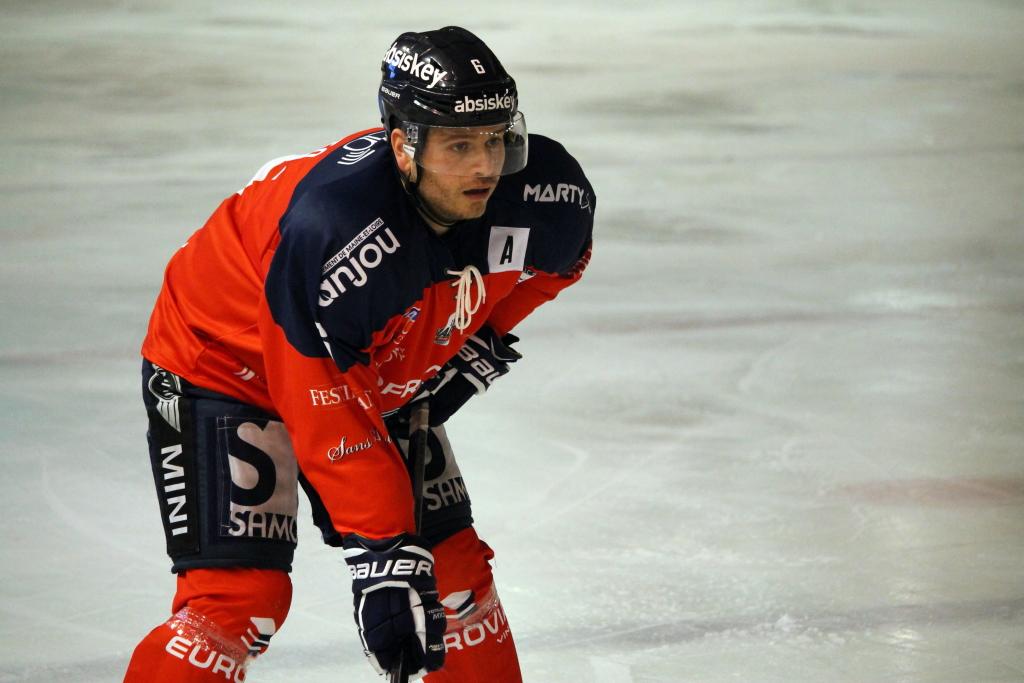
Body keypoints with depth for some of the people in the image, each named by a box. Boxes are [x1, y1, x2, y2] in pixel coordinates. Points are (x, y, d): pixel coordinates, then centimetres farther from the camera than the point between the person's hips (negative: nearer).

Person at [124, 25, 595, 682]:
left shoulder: (539, 198, -22)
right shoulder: (331, 230, -40)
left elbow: (554, 260, 6)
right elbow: (330, 423, -35)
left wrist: (481, 345, -1)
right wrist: (383, 555, -33)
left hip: (386, 375, 7)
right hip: (223, 364, -7)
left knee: (455, 568, 6)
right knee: (239, 593, -18)